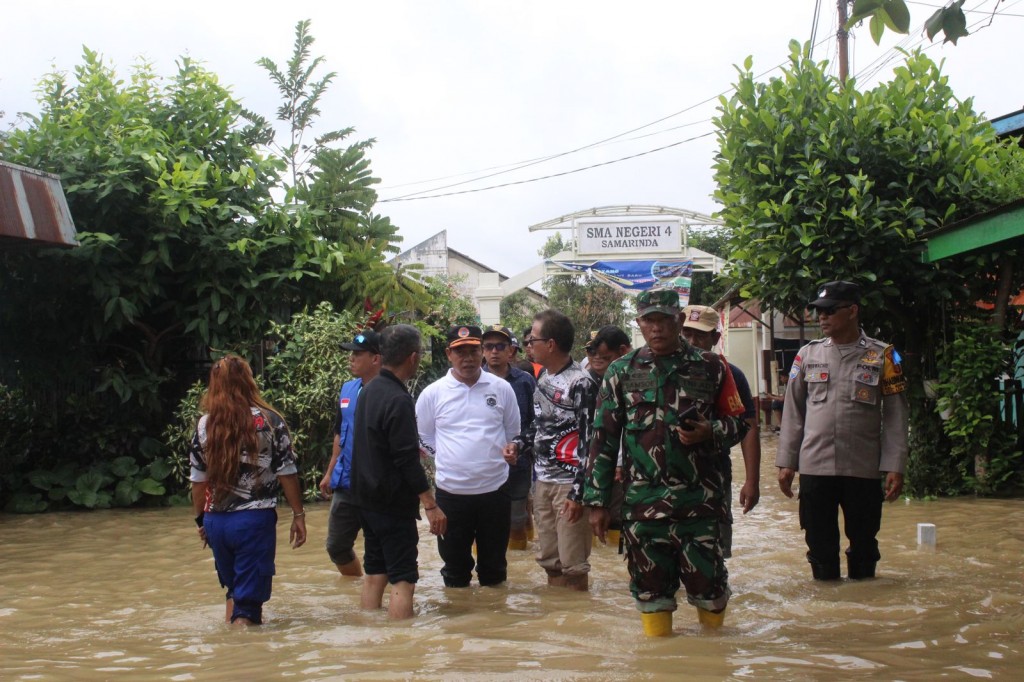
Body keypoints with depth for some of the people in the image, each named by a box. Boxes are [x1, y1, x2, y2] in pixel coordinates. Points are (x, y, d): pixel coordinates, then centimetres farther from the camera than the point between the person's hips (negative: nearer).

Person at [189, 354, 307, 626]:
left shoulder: (205, 425, 2)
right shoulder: (269, 421, -6)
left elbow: (198, 479, 5)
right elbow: (287, 473, -6)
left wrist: (201, 519, 17)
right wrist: (298, 515, 3)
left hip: (216, 520, 4)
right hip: (255, 519, -4)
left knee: (233, 588, 25)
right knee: (249, 599, 0)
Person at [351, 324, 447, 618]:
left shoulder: (369, 391, 9)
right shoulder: (399, 400, -19)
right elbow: (407, 461, -22)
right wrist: (431, 505, -18)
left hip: (368, 499, 9)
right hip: (393, 503, -9)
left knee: (374, 573, 15)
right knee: (403, 580, -6)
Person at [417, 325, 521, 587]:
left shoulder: (502, 388, 2)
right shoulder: (433, 393, -1)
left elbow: (514, 431, 13)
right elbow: (422, 437, 9)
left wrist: (513, 447, -8)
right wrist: (449, 458, -1)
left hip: (495, 488, 1)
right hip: (451, 491, 0)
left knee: (494, 561, 12)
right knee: (454, 559, 11)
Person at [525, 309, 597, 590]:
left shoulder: (580, 383, -13)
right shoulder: (544, 377, 11)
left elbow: (589, 441, -15)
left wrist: (578, 491, -17)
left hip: (568, 483, -8)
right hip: (542, 481, 8)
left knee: (572, 563, -1)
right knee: (548, 559, 15)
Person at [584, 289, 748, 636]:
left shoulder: (710, 367, 5)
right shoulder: (622, 372, 7)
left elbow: (738, 422, 11)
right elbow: (603, 439, 8)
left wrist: (709, 432, -12)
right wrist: (597, 501, 3)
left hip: (699, 500, -1)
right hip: (642, 503, 1)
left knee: (707, 582, 4)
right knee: (650, 587, 7)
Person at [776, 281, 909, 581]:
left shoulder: (883, 356, 1)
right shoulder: (808, 354, 7)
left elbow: (895, 415, 0)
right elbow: (793, 411, 9)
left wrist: (895, 467, -7)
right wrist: (786, 462, 5)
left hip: (864, 469, -1)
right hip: (814, 468, 2)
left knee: (863, 545, 10)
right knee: (820, 545, 8)